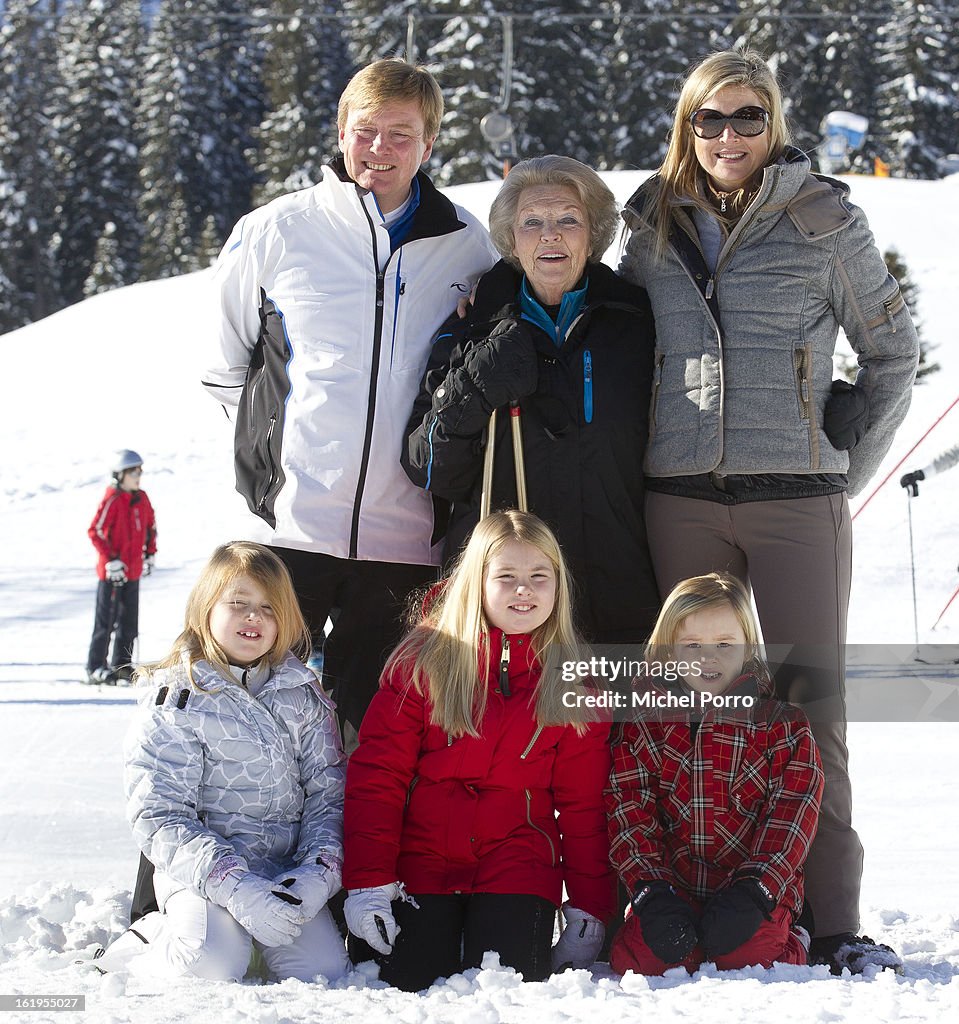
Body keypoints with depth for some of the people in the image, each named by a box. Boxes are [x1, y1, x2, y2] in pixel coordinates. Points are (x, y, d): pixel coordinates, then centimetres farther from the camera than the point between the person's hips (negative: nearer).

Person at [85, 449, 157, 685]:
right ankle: (96, 668, 4)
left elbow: (151, 526, 21)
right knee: (106, 620, -3)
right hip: (111, 571, -7)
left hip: (133, 571, 7)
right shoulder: (111, 500, -15)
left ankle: (122, 664, 23)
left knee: (129, 620, 13)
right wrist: (111, 560, -18)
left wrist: (150, 554, 14)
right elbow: (95, 531, -17)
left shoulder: (142, 499, 7)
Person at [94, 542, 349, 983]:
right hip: (203, 871, -4)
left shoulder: (303, 694, 9)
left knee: (323, 970, -18)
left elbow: (328, 792, 5)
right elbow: (159, 819, -10)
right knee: (212, 966, -30)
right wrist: (237, 887, -22)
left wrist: (318, 871, -14)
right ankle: (155, 938, 3)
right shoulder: (175, 700, -3)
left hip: (289, 869, 4)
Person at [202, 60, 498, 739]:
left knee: (373, 716, 11)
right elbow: (222, 356, 14)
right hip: (291, 523, -1)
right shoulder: (277, 230, 1)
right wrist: (271, 432, 7)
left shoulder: (466, 244, 5)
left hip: (404, 536, 1)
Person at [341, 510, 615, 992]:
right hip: (420, 857, 0)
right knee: (399, 982, -15)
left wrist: (589, 910, 3)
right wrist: (368, 880, -14)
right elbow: (376, 772, -5)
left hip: (517, 858, 1)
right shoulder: (423, 658, -2)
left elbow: (583, 804, 7)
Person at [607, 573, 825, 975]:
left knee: (751, 956, -27)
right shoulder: (641, 725, 8)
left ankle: (790, 944, 8)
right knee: (636, 958, -24)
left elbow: (791, 819, -3)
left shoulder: (784, 728, 5)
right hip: (670, 887, 1)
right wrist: (651, 892, -14)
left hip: (759, 886, -1)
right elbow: (628, 813, 0)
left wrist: (753, 890, -17)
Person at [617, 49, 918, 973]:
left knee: (808, 712, -2)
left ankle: (832, 924, 2)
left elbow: (892, 352, 10)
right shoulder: (654, 227, 12)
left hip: (797, 498, -3)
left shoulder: (824, 221, 4)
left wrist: (848, 460, 3)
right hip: (679, 498, 3)